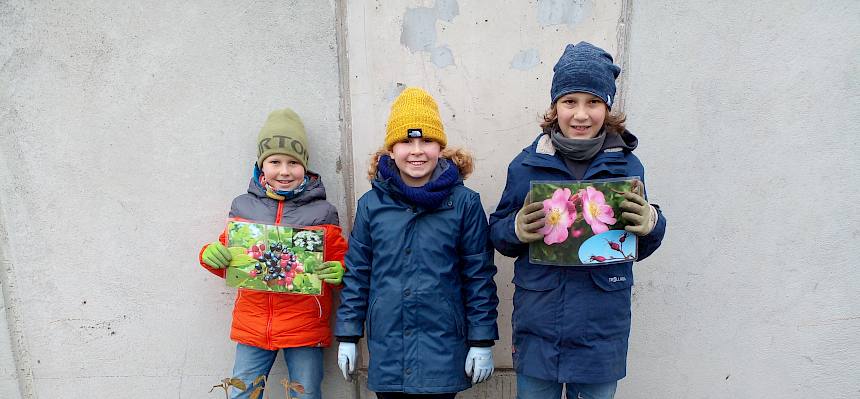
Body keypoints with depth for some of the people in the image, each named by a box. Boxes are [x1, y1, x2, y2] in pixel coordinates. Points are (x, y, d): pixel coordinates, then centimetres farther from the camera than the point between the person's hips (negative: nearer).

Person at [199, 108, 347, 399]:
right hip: (252, 327, 2)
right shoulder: (243, 207, 5)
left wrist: (340, 273, -18)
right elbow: (229, 263, 15)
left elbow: (341, 262, 4)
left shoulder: (321, 212, -1)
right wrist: (210, 255, -7)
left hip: (305, 328, -2)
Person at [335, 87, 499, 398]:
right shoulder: (371, 204, -1)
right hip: (386, 347, 2)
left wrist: (482, 342, -3)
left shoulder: (464, 203, -7)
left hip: (442, 349, -2)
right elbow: (357, 272, 5)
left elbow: (479, 275, -3)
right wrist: (347, 336, 5)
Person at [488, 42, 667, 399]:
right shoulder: (526, 165, -4)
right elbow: (497, 233, 2)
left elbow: (640, 249, 6)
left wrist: (651, 225, -15)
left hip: (601, 333, 1)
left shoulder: (628, 166, -1)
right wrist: (518, 230, -19)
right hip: (537, 330, 0)